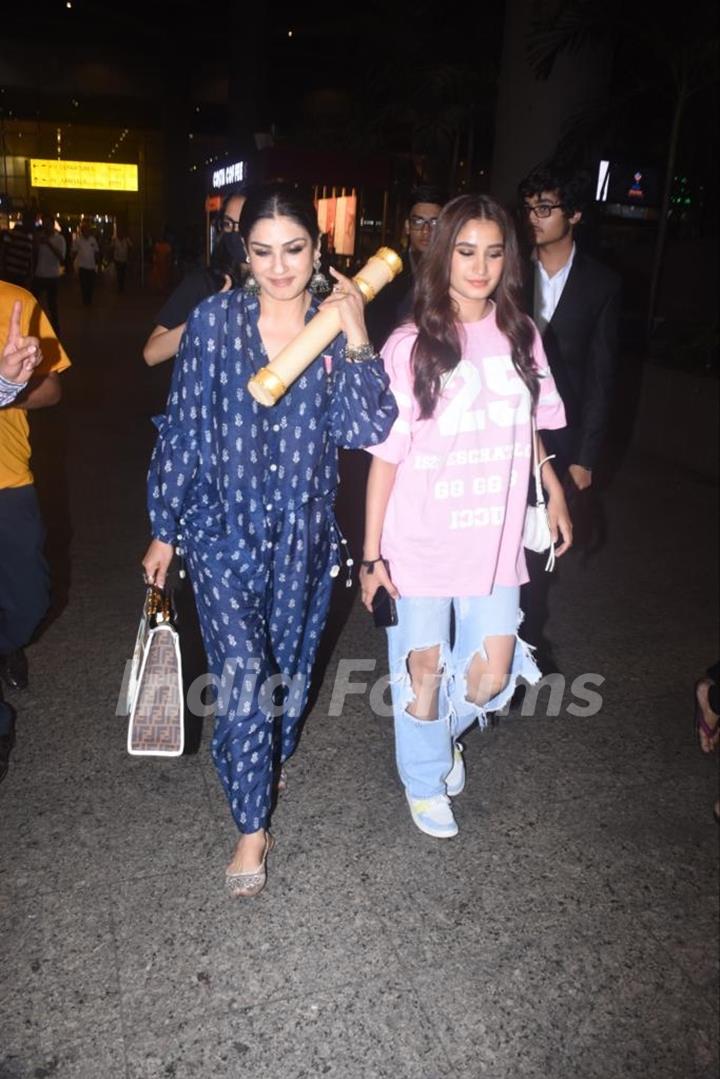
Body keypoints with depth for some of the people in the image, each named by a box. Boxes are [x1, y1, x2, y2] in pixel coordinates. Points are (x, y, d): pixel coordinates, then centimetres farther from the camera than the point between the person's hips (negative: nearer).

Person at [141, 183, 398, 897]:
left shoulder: (336, 327, -2)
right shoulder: (214, 321, -6)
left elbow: (367, 430, -12)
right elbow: (182, 431, -1)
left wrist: (354, 339, -20)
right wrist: (163, 531, 3)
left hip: (304, 536, 2)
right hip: (224, 530, -2)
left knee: (288, 675, 17)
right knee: (243, 679, -7)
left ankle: (266, 764, 49)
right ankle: (252, 826, 16)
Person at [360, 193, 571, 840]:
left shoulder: (520, 335, 2)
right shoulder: (412, 345, -10)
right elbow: (386, 453, -9)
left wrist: (555, 493, 16)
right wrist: (372, 554, -9)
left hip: (494, 539, 4)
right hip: (420, 541, -3)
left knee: (490, 677, 7)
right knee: (425, 667, 11)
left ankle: (446, 732, 43)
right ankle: (424, 782, 38)